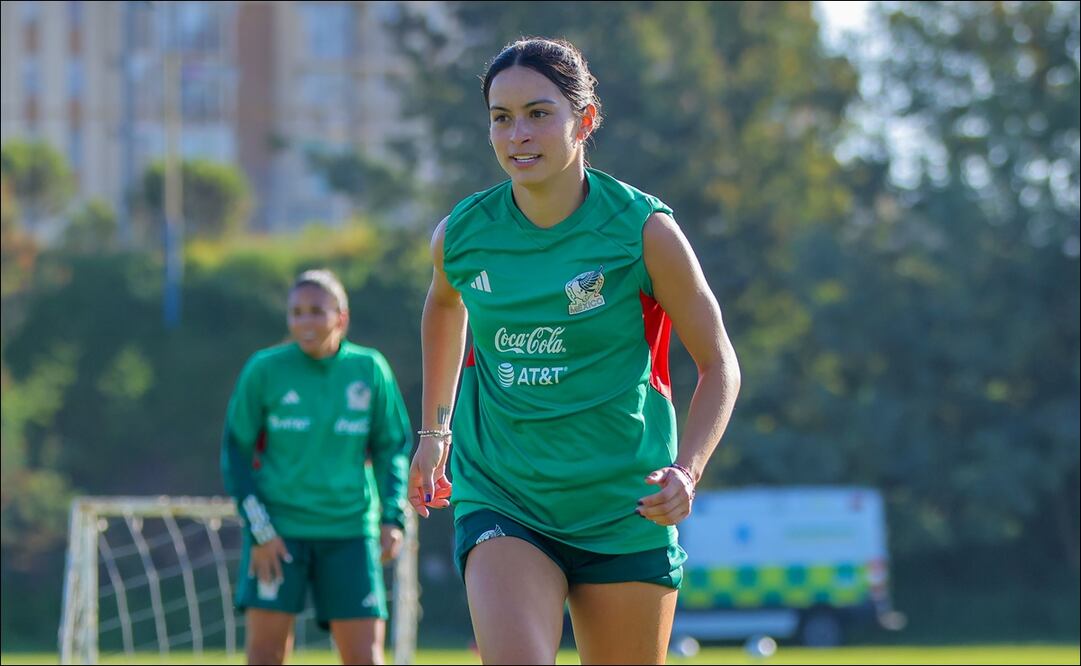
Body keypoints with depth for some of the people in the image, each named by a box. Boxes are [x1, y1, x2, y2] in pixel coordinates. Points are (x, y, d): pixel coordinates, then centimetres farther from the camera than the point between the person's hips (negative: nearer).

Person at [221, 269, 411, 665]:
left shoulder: (370, 369, 2)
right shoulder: (264, 370, -3)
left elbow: (393, 446, 11)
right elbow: (236, 450, 2)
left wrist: (392, 517, 0)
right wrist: (259, 528, -5)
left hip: (350, 530, 1)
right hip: (278, 528, -1)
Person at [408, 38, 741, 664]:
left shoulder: (644, 230, -10)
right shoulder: (460, 235, -3)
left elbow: (718, 364, -1)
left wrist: (687, 470, -17)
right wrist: (435, 430, 25)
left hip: (623, 512, -1)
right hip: (500, 504, 1)